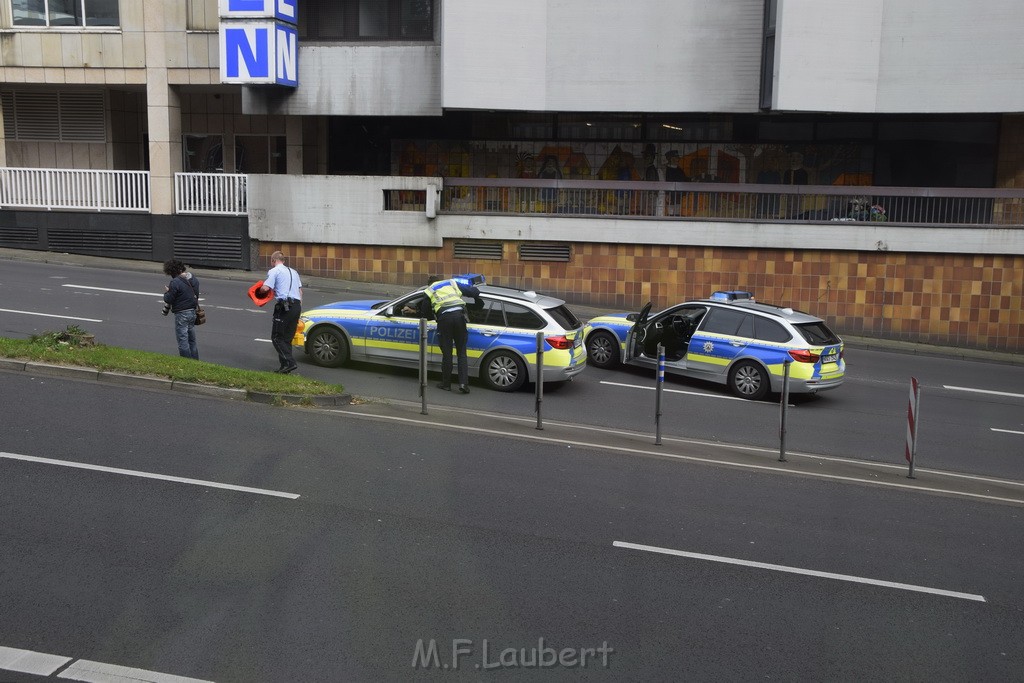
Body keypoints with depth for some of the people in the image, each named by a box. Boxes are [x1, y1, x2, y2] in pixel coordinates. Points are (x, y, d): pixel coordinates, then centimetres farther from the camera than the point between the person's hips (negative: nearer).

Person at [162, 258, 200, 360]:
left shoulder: (175, 282, -19)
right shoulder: (194, 279, 5)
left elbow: (168, 300, -15)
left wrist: (166, 292, 3)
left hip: (181, 313, -8)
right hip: (193, 312, 8)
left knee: (182, 340, 1)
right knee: (192, 340, 17)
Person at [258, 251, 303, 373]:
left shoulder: (274, 271, 0)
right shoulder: (293, 271, 24)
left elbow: (265, 288, -11)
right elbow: (300, 291, 22)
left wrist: (260, 290, 12)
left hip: (284, 306, -7)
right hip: (297, 305, 7)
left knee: (277, 337, -2)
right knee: (287, 338, 12)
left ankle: (290, 362, -14)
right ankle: (285, 366, 11)